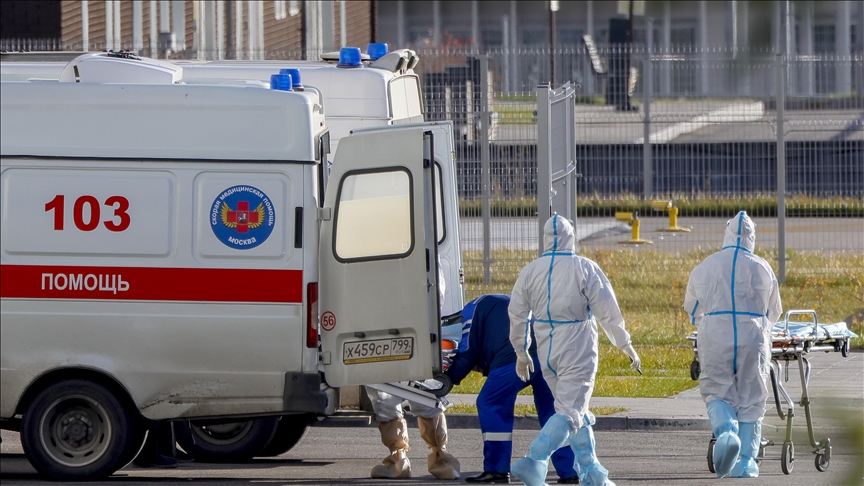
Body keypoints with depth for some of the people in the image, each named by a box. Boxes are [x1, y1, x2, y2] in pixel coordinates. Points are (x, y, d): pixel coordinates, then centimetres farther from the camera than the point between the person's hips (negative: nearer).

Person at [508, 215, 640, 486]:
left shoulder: (530, 271, 2)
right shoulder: (585, 269, -10)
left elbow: (517, 314, 8)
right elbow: (608, 311, -9)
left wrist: (521, 353, 19)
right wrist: (626, 345, 1)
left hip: (547, 352, 5)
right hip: (577, 352, -5)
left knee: (575, 411, 17)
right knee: (570, 411, -5)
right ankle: (534, 462, -21)